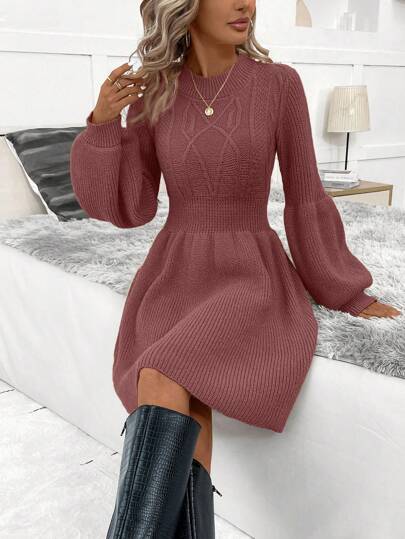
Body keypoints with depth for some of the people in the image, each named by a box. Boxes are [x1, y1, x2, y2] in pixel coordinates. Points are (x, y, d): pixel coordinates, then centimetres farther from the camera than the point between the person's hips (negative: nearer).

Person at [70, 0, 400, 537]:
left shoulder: (280, 83, -4)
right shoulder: (151, 93, 2)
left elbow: (306, 198, 2)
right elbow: (128, 207, 2)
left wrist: (347, 292, 5)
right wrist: (103, 124, -12)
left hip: (250, 282, -2)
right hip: (175, 279, 2)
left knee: (164, 380, -32)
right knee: (184, 416, -28)